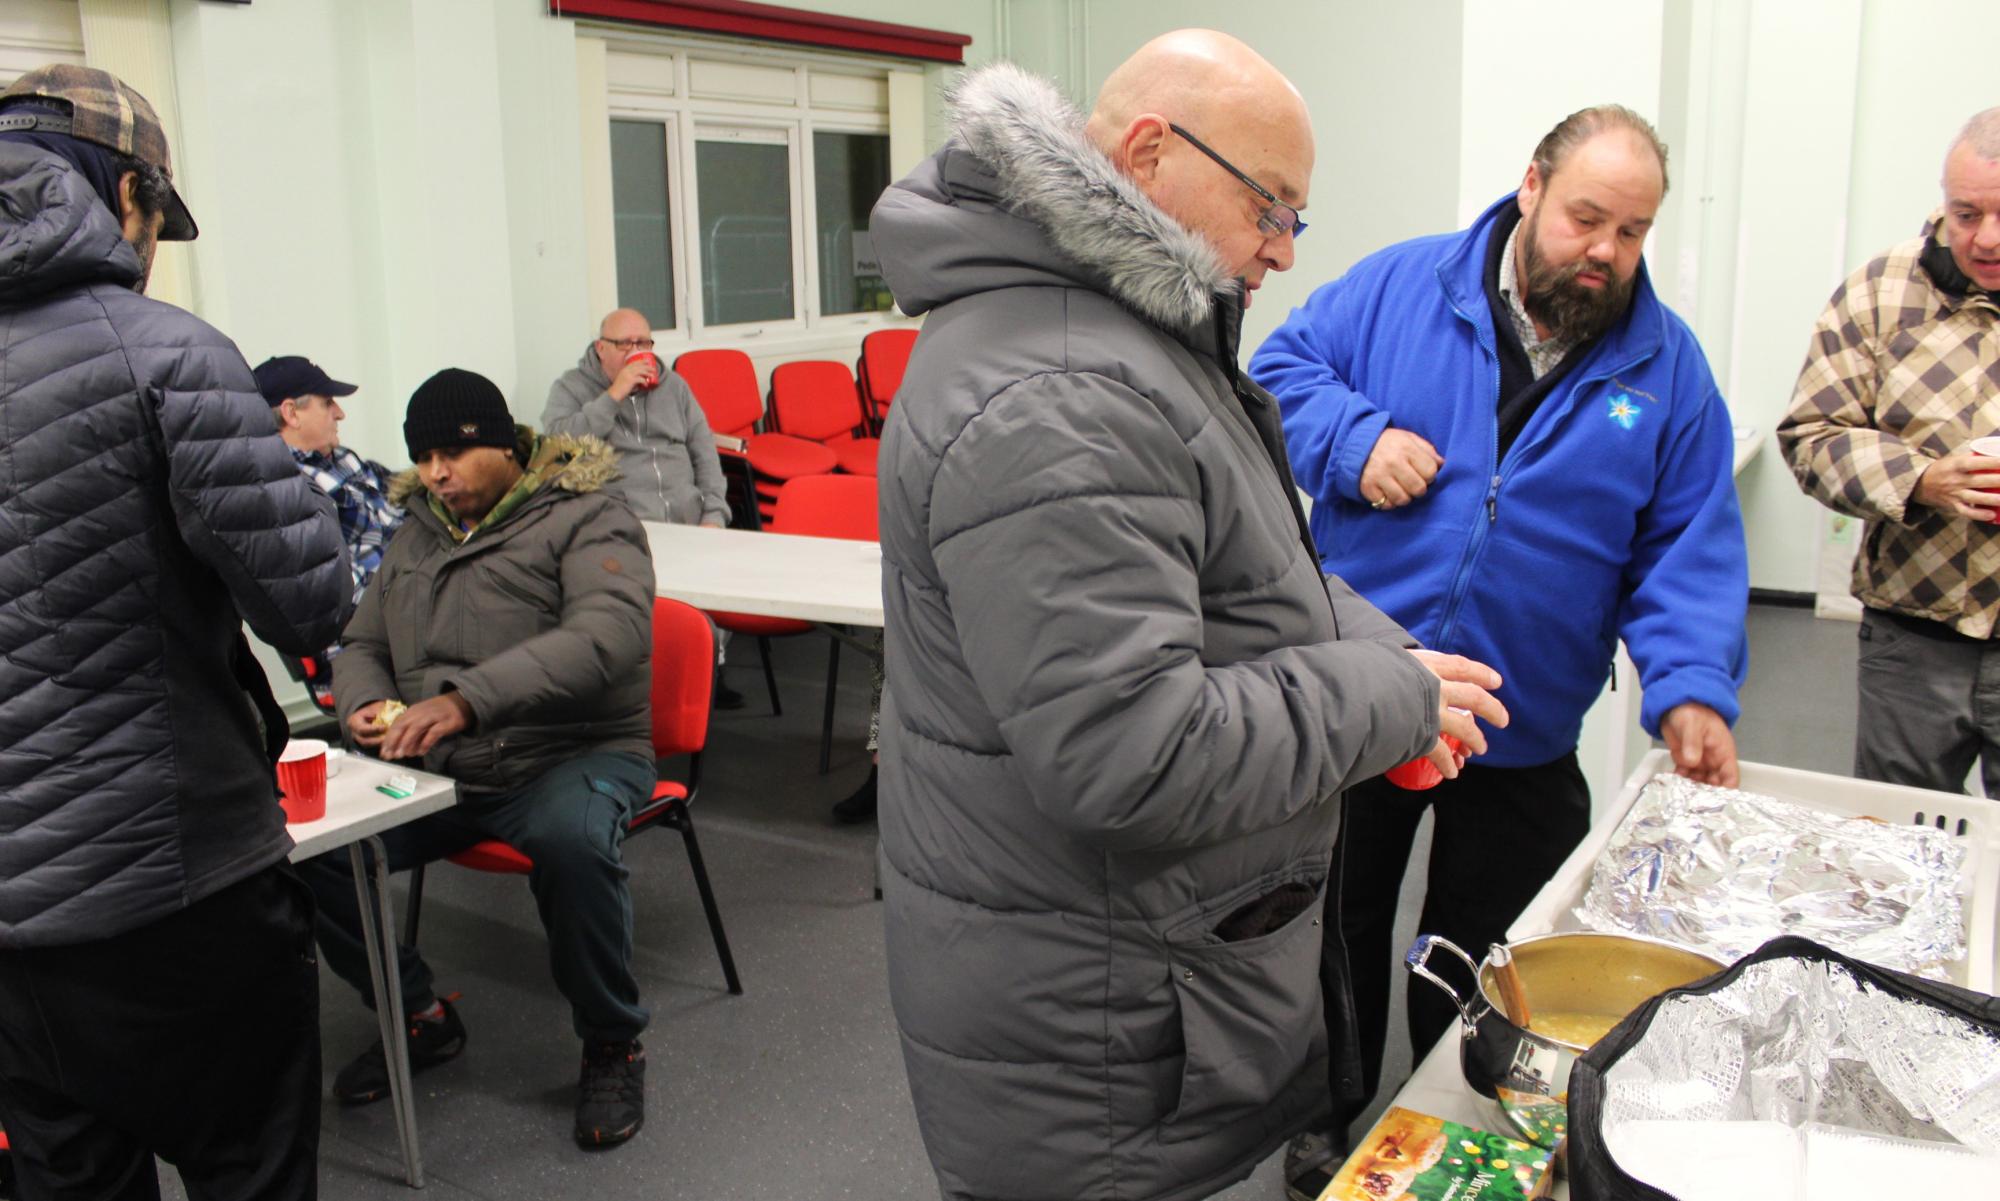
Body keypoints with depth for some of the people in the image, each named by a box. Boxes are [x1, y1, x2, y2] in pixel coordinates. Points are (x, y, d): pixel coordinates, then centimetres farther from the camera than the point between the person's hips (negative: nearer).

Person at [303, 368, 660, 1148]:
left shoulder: (584, 518, -6)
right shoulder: (416, 534, 16)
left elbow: (611, 630, -25)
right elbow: (361, 646, 25)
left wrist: (468, 698, -36)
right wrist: (366, 707, -2)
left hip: (572, 755, -6)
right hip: (436, 767, 6)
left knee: (572, 841, -39)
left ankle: (612, 1047, -12)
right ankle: (420, 1017, 8)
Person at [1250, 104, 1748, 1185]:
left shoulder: (1666, 366, 0)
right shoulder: (1401, 285, -4)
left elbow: (1690, 547, -2)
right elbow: (1280, 371, 1)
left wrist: (1690, 684, -17)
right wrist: (1355, 438, -19)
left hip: (1522, 732, 1)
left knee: (1483, 957, 16)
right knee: (1335, 929, 16)